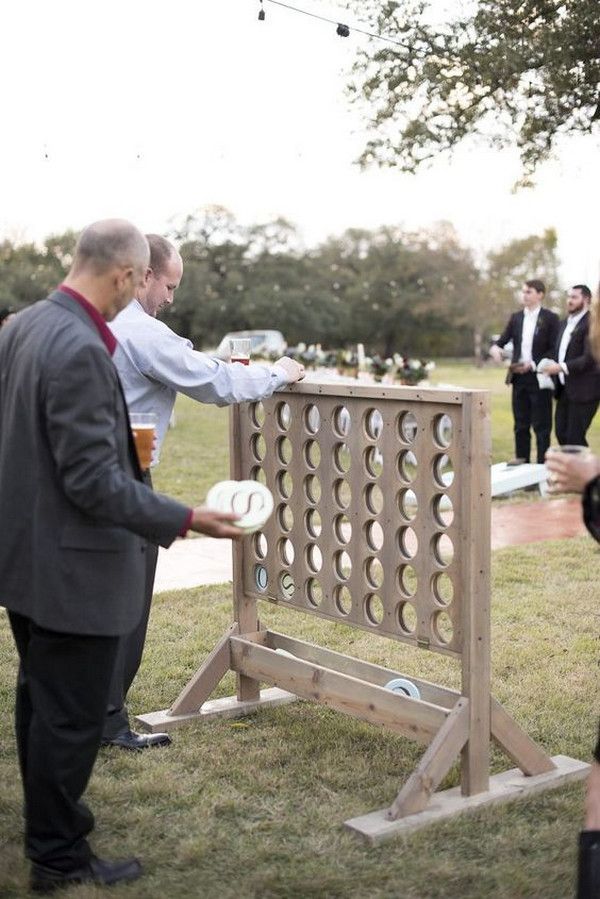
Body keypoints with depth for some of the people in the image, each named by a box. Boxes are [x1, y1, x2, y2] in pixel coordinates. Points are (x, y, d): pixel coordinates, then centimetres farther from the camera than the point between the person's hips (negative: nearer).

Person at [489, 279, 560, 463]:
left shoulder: (550, 318, -4)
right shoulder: (516, 317, 11)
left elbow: (554, 350, -8)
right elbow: (503, 340, 6)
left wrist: (534, 365, -18)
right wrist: (495, 347, -17)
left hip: (539, 377, -5)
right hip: (519, 378, 5)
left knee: (541, 426, 0)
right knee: (521, 425, 10)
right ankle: (521, 462, 17)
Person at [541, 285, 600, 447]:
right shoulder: (564, 323, 14)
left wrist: (562, 367, -25)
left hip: (583, 391, -8)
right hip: (565, 389, 8)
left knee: (575, 437, -7)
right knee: (561, 433, 10)